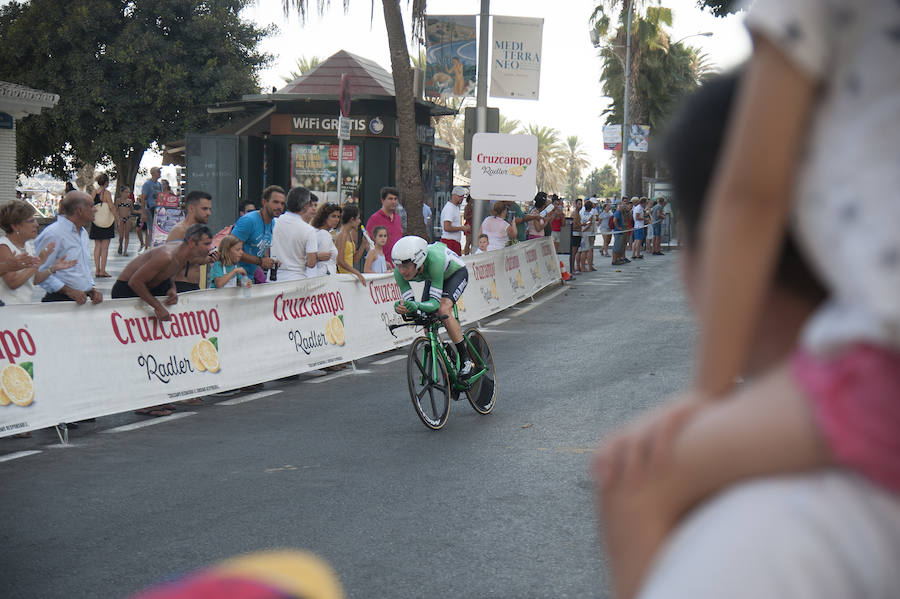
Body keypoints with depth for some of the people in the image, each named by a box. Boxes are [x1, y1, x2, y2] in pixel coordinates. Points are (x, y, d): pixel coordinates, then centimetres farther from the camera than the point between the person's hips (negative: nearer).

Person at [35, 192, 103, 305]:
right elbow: (40, 272, -16)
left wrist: (92, 289, 9)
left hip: (82, 301, 7)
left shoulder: (83, 233, 17)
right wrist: (68, 291, -18)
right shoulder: (53, 234, -11)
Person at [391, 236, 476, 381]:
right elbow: (409, 302, -26)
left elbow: (435, 302, -43)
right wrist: (402, 308, -48)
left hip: (456, 272, -6)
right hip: (433, 278, 6)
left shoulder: (433, 260, -44)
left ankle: (466, 360, -18)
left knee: (443, 310, -28)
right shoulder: (400, 271, -30)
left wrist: (417, 305, -61)